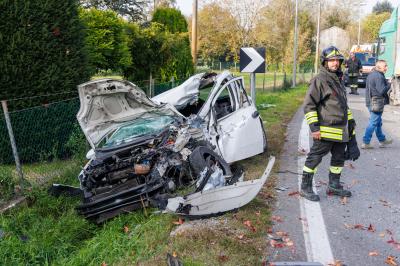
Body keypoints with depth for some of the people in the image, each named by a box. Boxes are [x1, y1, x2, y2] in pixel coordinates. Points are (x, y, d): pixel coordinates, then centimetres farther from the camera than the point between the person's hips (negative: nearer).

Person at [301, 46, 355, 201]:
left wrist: (350, 119, 26)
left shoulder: (337, 80, 17)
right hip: (326, 130, -9)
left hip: (341, 130, 9)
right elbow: (309, 105, -16)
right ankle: (305, 188, 7)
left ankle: (334, 186, 29)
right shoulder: (320, 80, -12)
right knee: (314, 158, -2)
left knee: (339, 158, 16)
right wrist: (314, 126, -21)